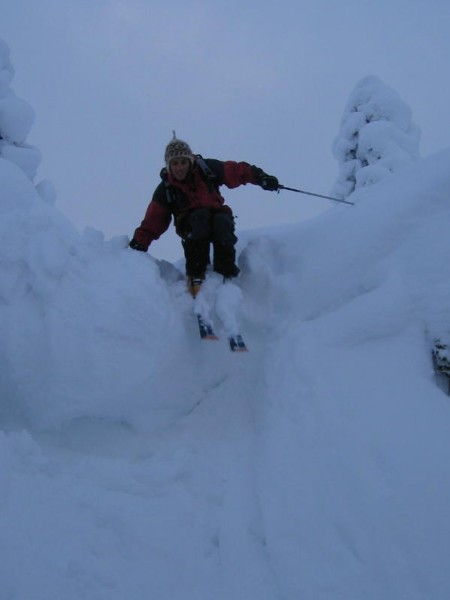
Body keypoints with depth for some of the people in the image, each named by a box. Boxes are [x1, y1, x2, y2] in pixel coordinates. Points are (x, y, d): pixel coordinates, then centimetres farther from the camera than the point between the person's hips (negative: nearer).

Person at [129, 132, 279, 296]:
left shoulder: (207, 168, -3)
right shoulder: (166, 189, -2)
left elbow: (237, 171, 1)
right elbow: (152, 222, -2)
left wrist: (261, 178, -9)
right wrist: (139, 243, -13)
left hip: (217, 214, 1)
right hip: (191, 225, 0)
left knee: (222, 221, -35)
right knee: (200, 216, -35)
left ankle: (226, 273, -26)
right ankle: (195, 274, -36)